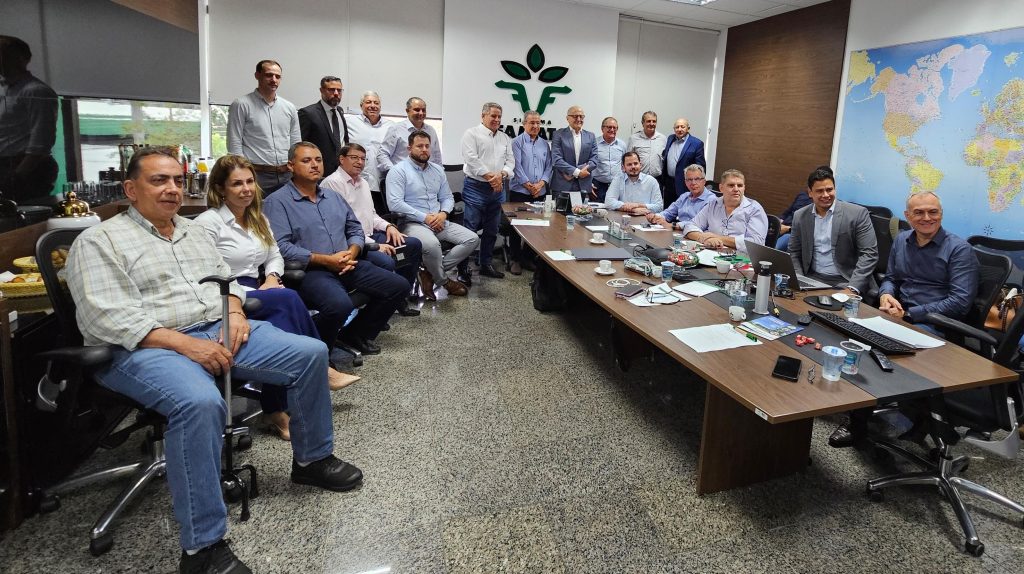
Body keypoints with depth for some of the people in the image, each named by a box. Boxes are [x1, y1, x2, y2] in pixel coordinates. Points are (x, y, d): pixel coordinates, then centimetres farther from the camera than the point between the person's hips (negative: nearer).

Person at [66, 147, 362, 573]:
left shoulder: (194, 231, 20)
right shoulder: (99, 241, -2)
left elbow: (226, 279, 21)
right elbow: (106, 316, -14)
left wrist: (235, 313, -4)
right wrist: (185, 344, -23)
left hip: (219, 332, 7)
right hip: (146, 348, -7)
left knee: (310, 353, -6)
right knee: (200, 403, -38)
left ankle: (311, 459, 13)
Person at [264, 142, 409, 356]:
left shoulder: (334, 197, 20)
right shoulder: (277, 202, -3)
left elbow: (355, 229, 20)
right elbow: (281, 247, -14)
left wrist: (352, 253, -3)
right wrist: (326, 260, -17)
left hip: (347, 266, 7)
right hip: (309, 271, -7)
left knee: (399, 286, -3)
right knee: (340, 304, -37)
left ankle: (356, 334, 13)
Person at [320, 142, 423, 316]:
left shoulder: (363, 183, 19)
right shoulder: (332, 183, -11)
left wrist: (388, 226, 4)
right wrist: (375, 245, -21)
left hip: (370, 236, 10)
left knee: (413, 244, 0)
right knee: (386, 262, -32)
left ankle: (400, 297, 7)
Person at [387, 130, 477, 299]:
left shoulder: (437, 170, 16)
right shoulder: (398, 170, -4)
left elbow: (447, 197, 18)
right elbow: (395, 203, -15)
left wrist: (443, 213, -7)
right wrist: (425, 217, -18)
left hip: (439, 222, 7)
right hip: (413, 223, -7)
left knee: (472, 240, -10)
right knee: (432, 245, -38)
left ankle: (430, 273, -9)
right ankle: (443, 281, -6)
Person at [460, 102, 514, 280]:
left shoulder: (505, 138, 16)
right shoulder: (472, 133, -3)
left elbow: (510, 160, 9)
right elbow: (472, 159, -14)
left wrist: (501, 175, -11)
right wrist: (491, 176, -15)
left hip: (498, 189, 7)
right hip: (476, 187, -6)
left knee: (492, 230, 12)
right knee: (470, 230, -6)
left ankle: (486, 264, 23)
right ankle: (463, 267, 1)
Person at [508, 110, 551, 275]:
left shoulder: (544, 144, 13)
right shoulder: (517, 142, -1)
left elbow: (549, 166, 9)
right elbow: (517, 166, -9)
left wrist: (542, 183, -8)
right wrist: (529, 185, -13)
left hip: (540, 193, 4)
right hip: (520, 191, -4)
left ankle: (529, 257, 18)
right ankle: (515, 259, 8)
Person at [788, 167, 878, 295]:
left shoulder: (857, 213, -5)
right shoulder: (800, 216, 5)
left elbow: (869, 254, -8)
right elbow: (794, 253, 10)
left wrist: (852, 288, -18)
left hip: (845, 282, -3)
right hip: (812, 280, 3)